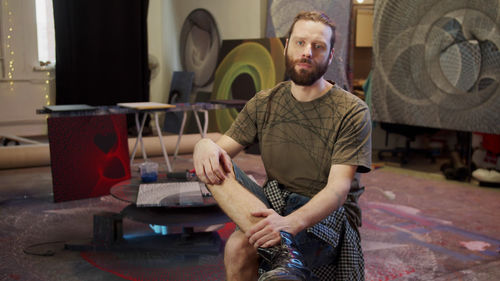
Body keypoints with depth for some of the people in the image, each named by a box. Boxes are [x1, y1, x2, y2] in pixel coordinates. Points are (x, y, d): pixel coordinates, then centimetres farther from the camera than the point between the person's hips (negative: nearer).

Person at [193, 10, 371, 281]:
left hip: (328, 214, -7)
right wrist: (205, 145, -26)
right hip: (274, 205, 7)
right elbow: (223, 146, 1)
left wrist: (292, 221, -39)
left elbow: (338, 189, -18)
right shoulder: (263, 103, 7)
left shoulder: (352, 112, -8)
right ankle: (284, 250, -42)